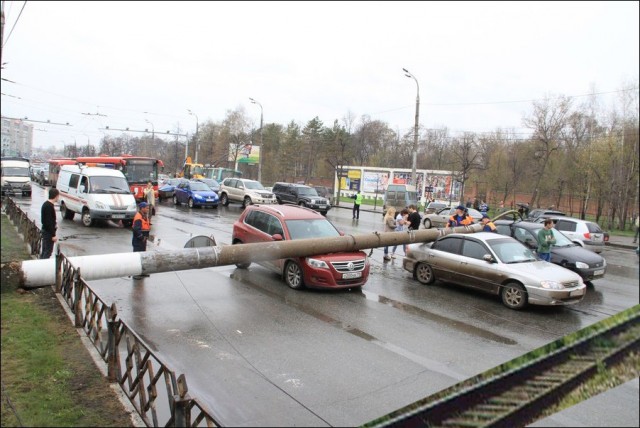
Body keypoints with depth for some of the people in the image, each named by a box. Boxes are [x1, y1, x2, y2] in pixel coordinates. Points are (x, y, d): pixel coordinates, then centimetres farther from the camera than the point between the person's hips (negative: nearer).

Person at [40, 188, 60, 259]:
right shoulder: (49, 206, -20)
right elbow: (48, 222, -23)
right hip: (48, 232, -10)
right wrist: (53, 235, -22)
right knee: (48, 252, -3)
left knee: (44, 251, 15)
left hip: (45, 231, 10)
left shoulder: (46, 204, 10)